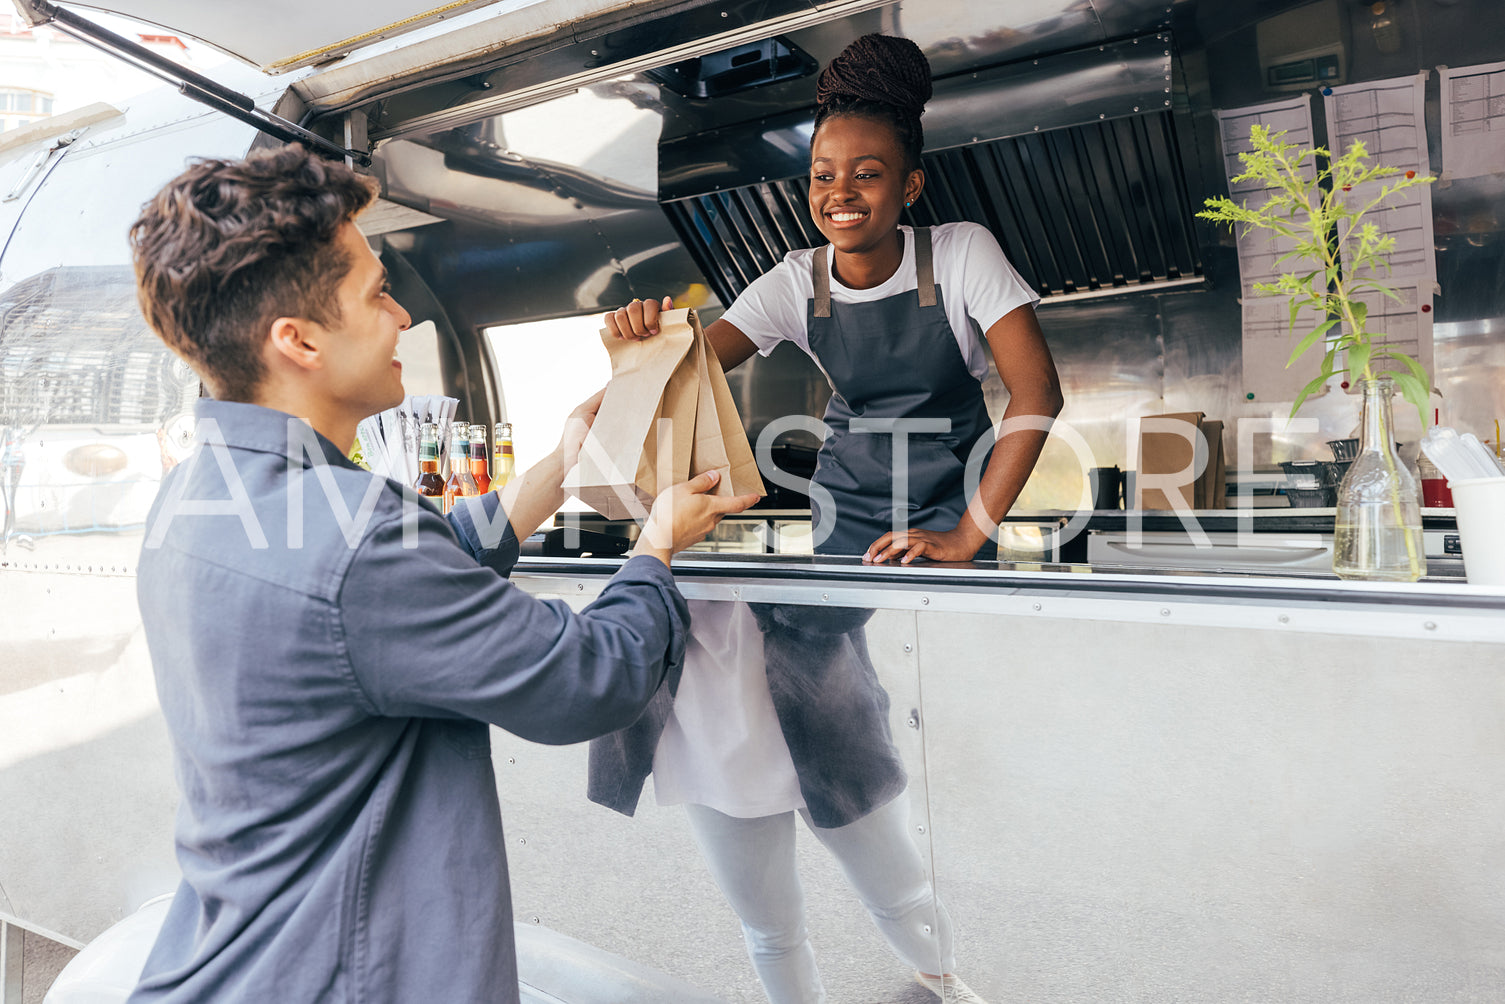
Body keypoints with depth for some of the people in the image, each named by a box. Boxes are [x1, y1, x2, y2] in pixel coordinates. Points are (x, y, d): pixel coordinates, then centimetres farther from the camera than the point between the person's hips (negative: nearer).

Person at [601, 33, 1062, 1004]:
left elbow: (1038, 393, -18)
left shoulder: (962, 253, -9)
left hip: (949, 507, -3)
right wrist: (645, 334, -29)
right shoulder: (798, 281, 1)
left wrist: (969, 534, -24)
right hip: (845, 511, 4)